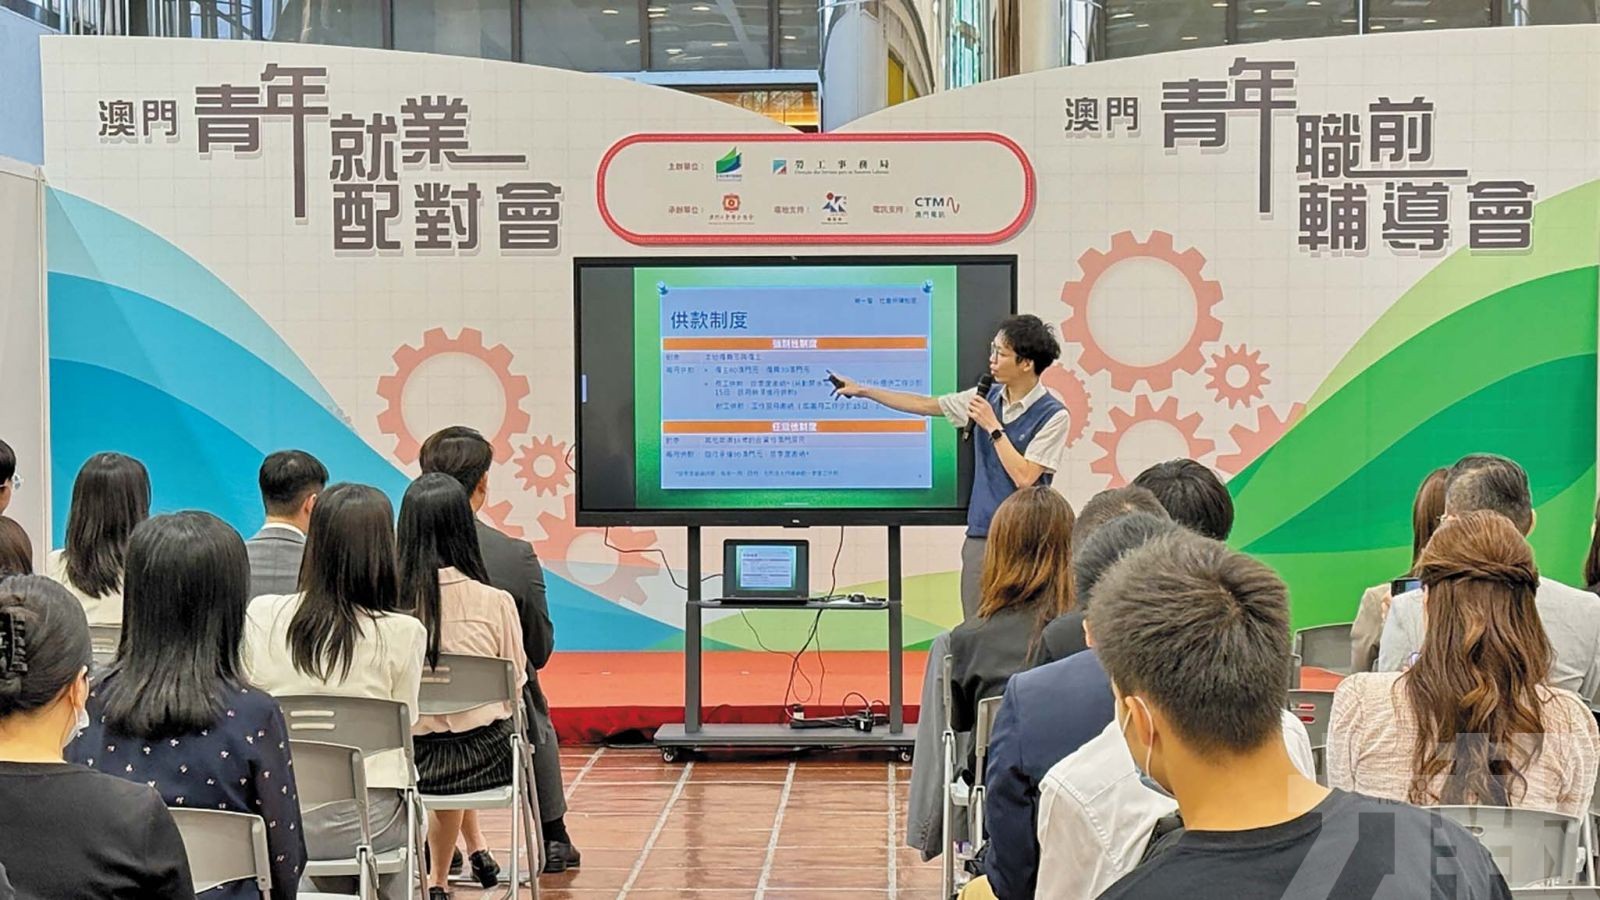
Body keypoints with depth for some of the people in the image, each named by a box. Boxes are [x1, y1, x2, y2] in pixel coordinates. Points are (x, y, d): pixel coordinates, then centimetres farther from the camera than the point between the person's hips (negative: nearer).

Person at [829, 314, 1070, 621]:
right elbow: (925, 405, 17)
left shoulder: (1053, 416, -10)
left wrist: (993, 427, -13)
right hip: (980, 535, 6)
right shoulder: (987, 398, 8)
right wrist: (862, 390, 19)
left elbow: (1023, 477, -15)